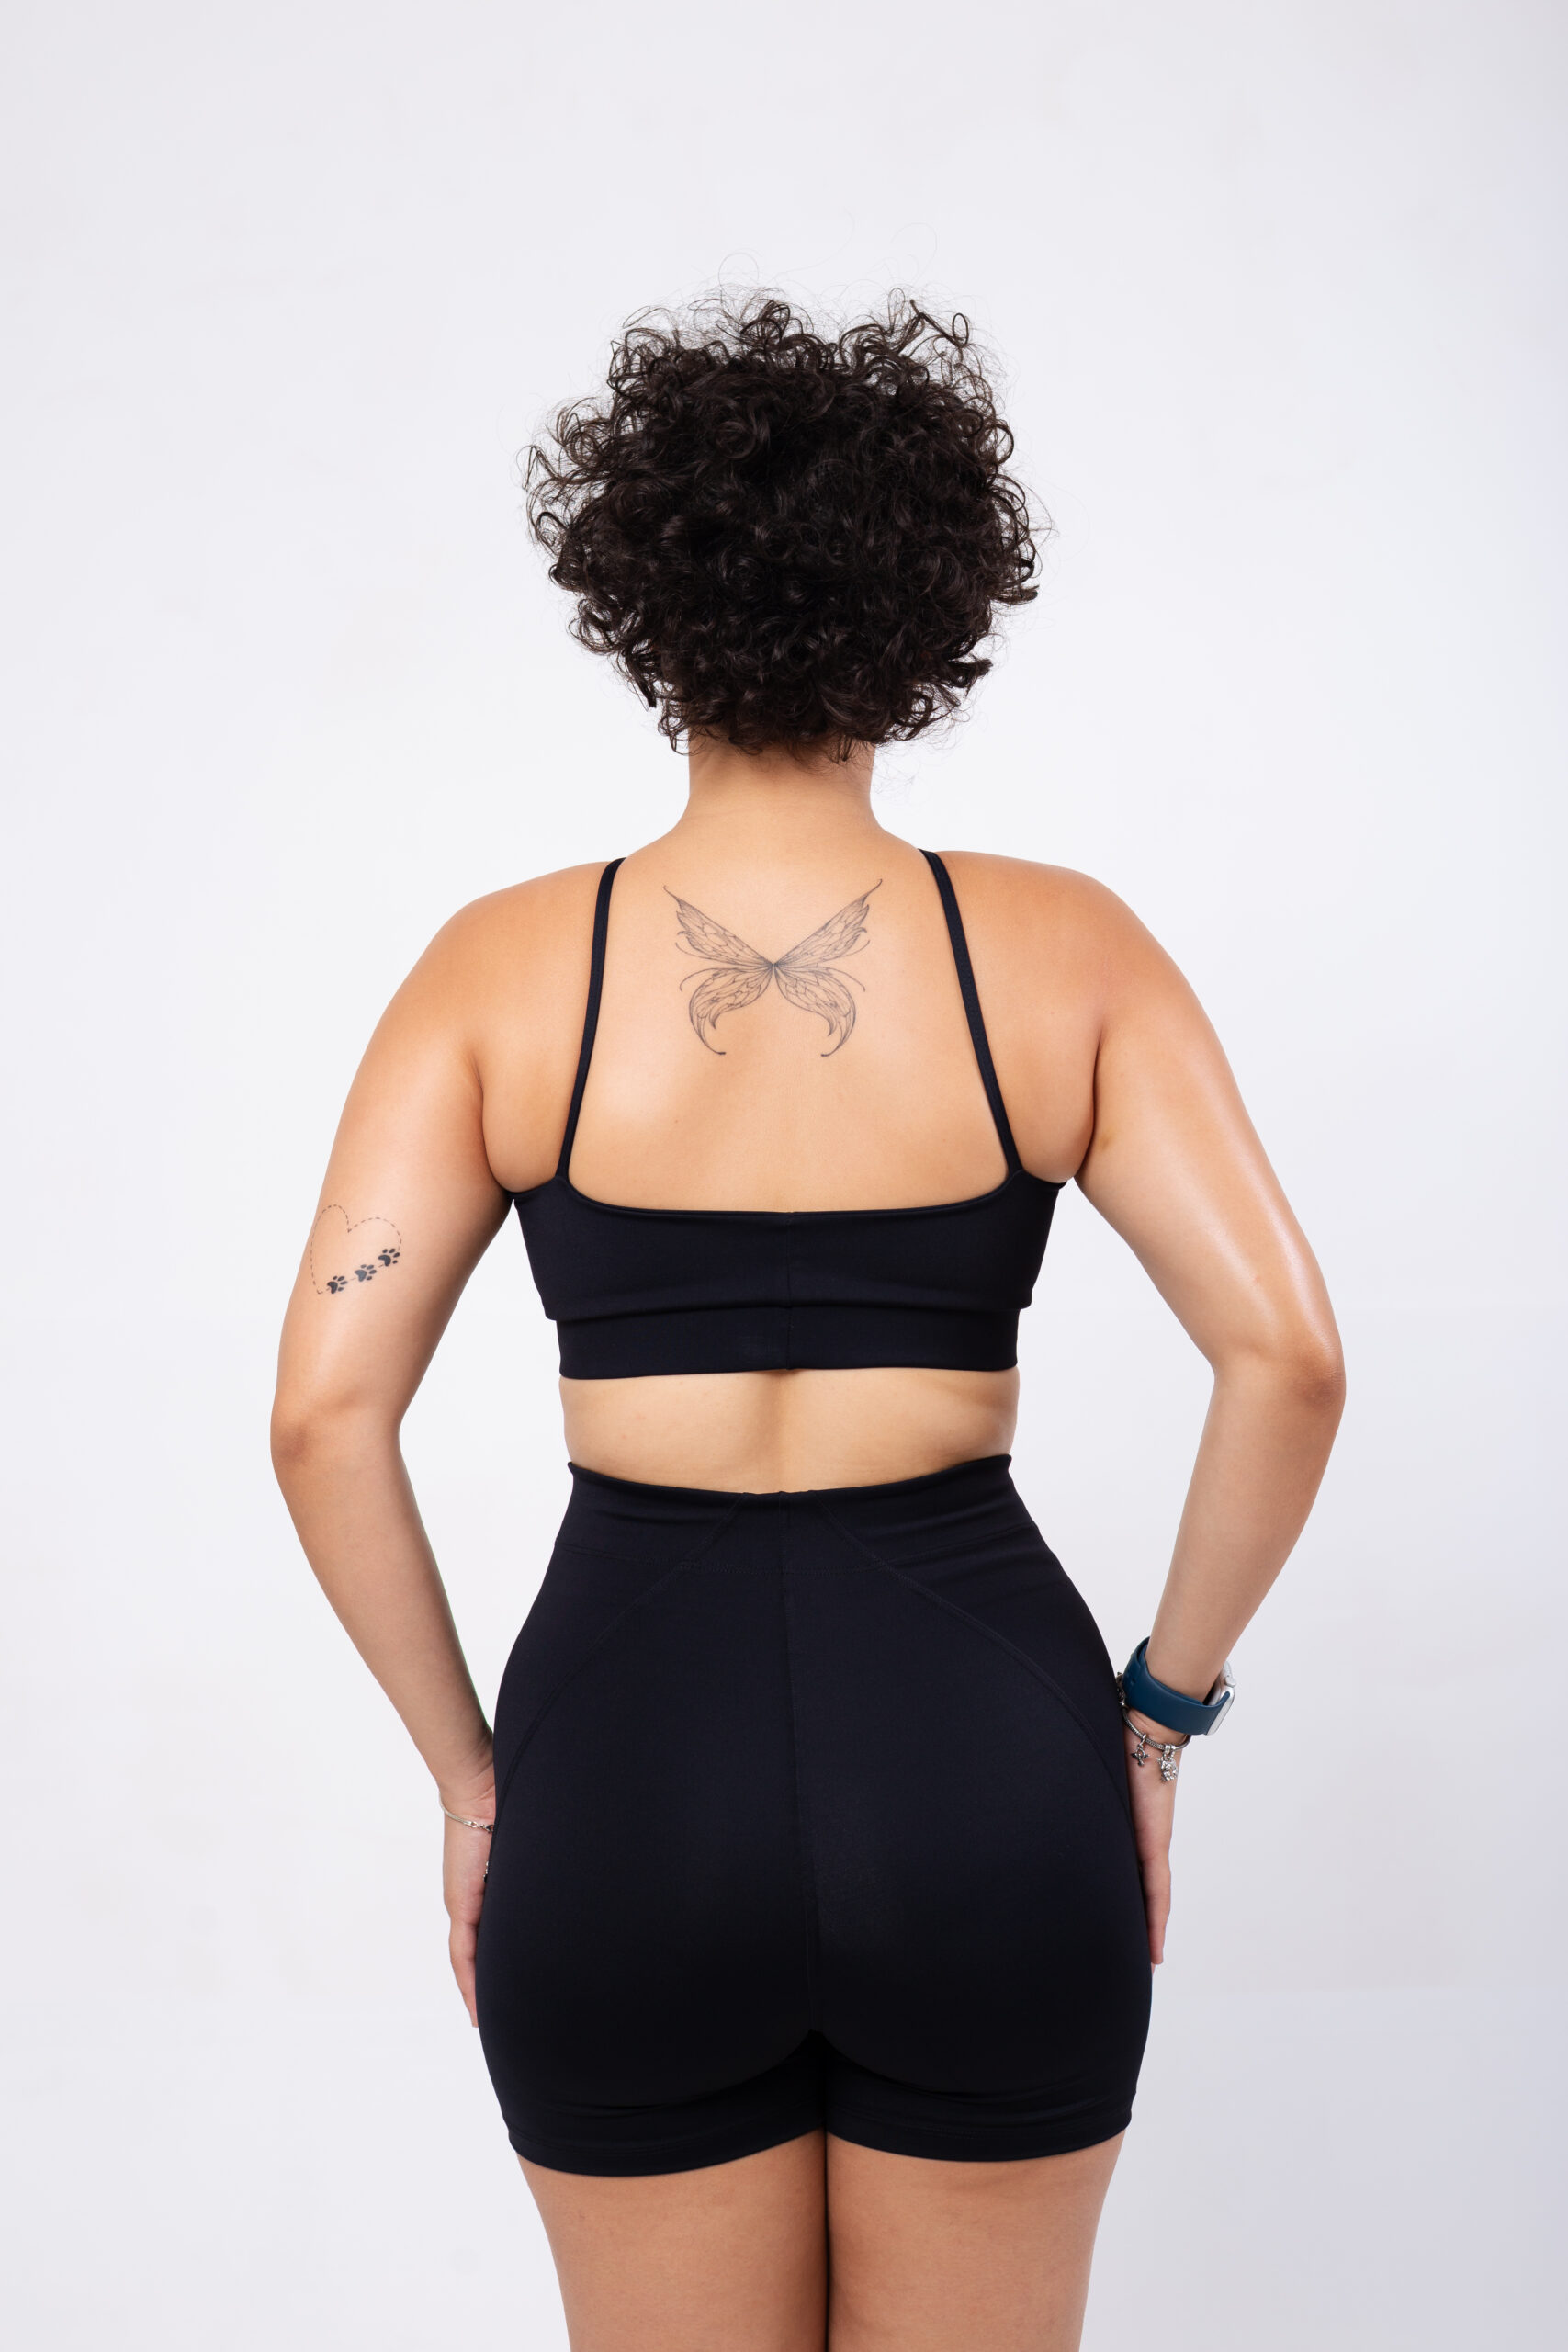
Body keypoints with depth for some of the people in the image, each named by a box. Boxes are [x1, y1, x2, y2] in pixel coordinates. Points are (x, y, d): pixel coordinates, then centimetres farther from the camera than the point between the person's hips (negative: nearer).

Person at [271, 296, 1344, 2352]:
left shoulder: (507, 966, -4)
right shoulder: (1060, 946, -4)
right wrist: (1161, 1711, 2)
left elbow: (325, 1419, -9)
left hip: (630, 1744, 0)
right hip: (980, 1740, 0)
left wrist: (469, 1777, 3)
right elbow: (1287, 1358, -11)